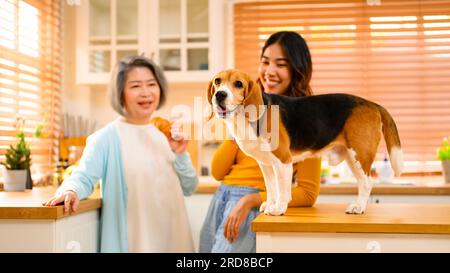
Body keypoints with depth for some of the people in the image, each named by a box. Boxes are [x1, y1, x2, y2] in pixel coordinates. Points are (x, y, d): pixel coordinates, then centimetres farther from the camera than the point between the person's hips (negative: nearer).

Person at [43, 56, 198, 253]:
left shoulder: (166, 135, 7)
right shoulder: (107, 137, -10)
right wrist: (71, 190, -39)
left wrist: (180, 155, -6)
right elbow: (83, 178, -18)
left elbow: (188, 188, 9)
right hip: (131, 238, -5)